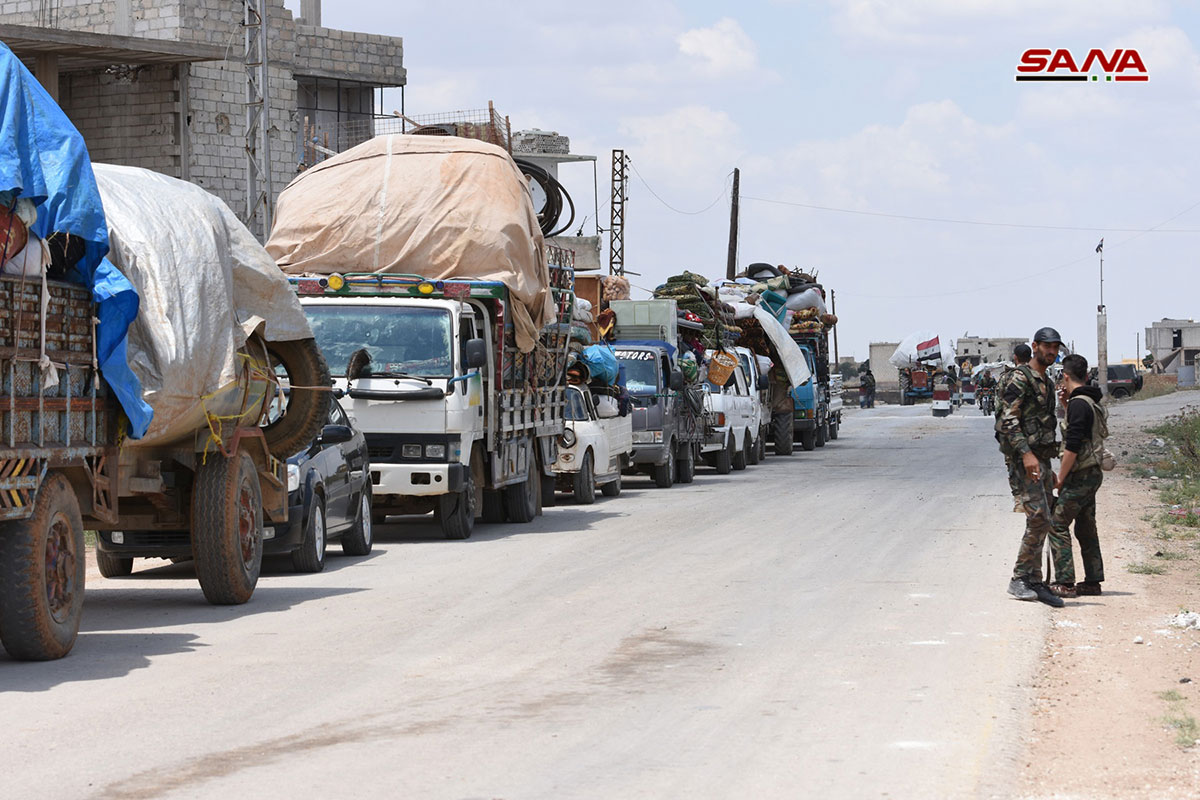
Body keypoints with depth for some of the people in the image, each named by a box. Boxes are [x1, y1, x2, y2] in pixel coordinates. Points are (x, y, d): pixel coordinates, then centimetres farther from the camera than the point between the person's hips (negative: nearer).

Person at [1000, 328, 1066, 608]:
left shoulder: (1047, 383, 20)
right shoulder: (1021, 378, -9)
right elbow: (1009, 419, -18)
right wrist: (1026, 454, -27)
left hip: (1042, 458, 9)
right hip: (1026, 457, -9)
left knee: (1041, 522, 8)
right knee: (1039, 518, -16)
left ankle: (1034, 582, 11)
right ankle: (1019, 579, -11)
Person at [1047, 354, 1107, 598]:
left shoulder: (1079, 404, -17)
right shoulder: (1093, 401, 13)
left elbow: (1073, 446, -21)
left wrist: (1060, 479, -14)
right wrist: (1067, 404, 19)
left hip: (1081, 475, -9)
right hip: (1093, 474, 10)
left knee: (1058, 525, -7)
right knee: (1086, 528, 15)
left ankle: (1065, 583, -11)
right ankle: (1092, 580, 17)